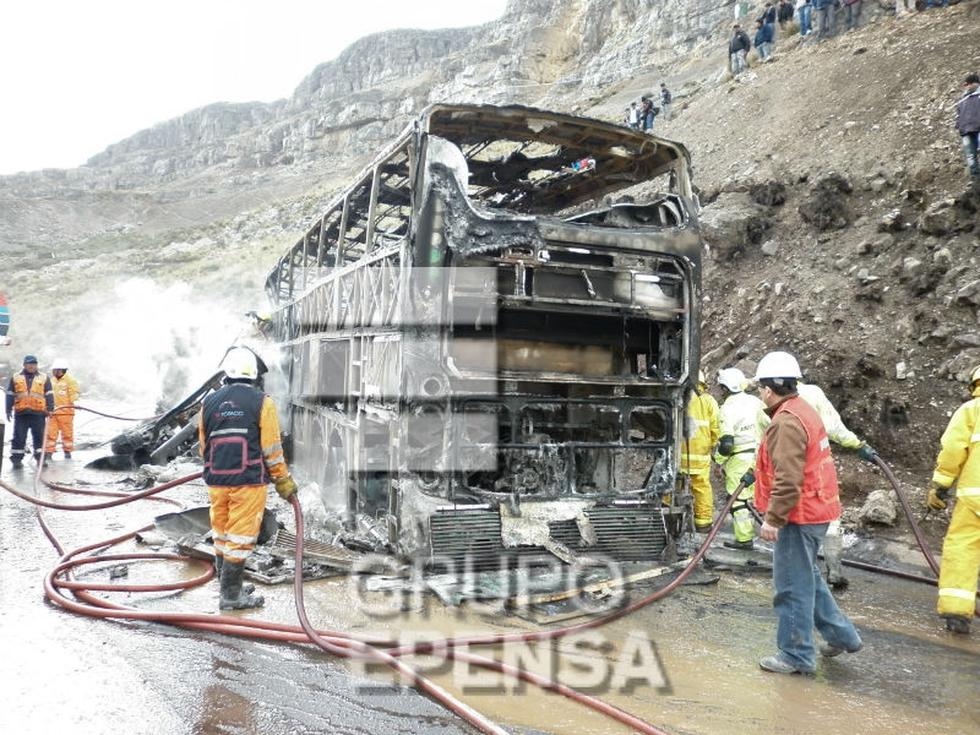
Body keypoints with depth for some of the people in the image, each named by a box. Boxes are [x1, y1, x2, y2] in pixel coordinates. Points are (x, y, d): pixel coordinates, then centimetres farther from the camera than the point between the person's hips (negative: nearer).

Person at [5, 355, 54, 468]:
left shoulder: (44, 378, 9)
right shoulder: (16, 378, 11)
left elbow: (49, 395, 7)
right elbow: (10, 395, 12)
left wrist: (50, 409, -1)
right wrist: (8, 410, 6)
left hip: (38, 413, 0)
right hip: (21, 413, 0)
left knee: (40, 436, 3)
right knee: (19, 437, 3)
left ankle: (40, 457, 10)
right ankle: (16, 458, 10)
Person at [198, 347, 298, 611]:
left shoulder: (209, 402, 6)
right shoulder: (261, 402, -7)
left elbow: (203, 446, 15)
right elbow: (272, 449, -7)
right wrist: (283, 481, 3)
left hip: (216, 481, 5)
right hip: (248, 482, -5)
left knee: (221, 536, 17)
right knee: (239, 538, 2)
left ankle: (231, 587, 30)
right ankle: (231, 596, 8)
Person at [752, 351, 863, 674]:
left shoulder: (787, 421, -20)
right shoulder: (803, 411, 12)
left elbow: (787, 479, -26)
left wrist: (773, 518, -22)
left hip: (799, 515, -10)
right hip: (815, 510, 10)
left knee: (793, 585, 1)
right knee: (807, 577, 23)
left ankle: (796, 655, 12)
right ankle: (841, 635, 32)